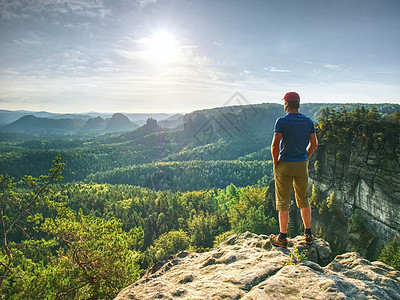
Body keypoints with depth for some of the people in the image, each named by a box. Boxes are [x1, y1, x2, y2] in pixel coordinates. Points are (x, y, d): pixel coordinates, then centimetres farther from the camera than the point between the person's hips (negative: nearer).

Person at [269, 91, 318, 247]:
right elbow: (314, 144, 7)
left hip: (284, 165, -5)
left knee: (283, 201, 4)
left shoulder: (282, 121, -13)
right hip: (302, 165, 5)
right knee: (304, 200, 18)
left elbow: (275, 145, -19)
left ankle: (282, 237, 12)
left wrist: (275, 163, -7)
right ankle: (308, 234, 26)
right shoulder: (308, 121, 4)